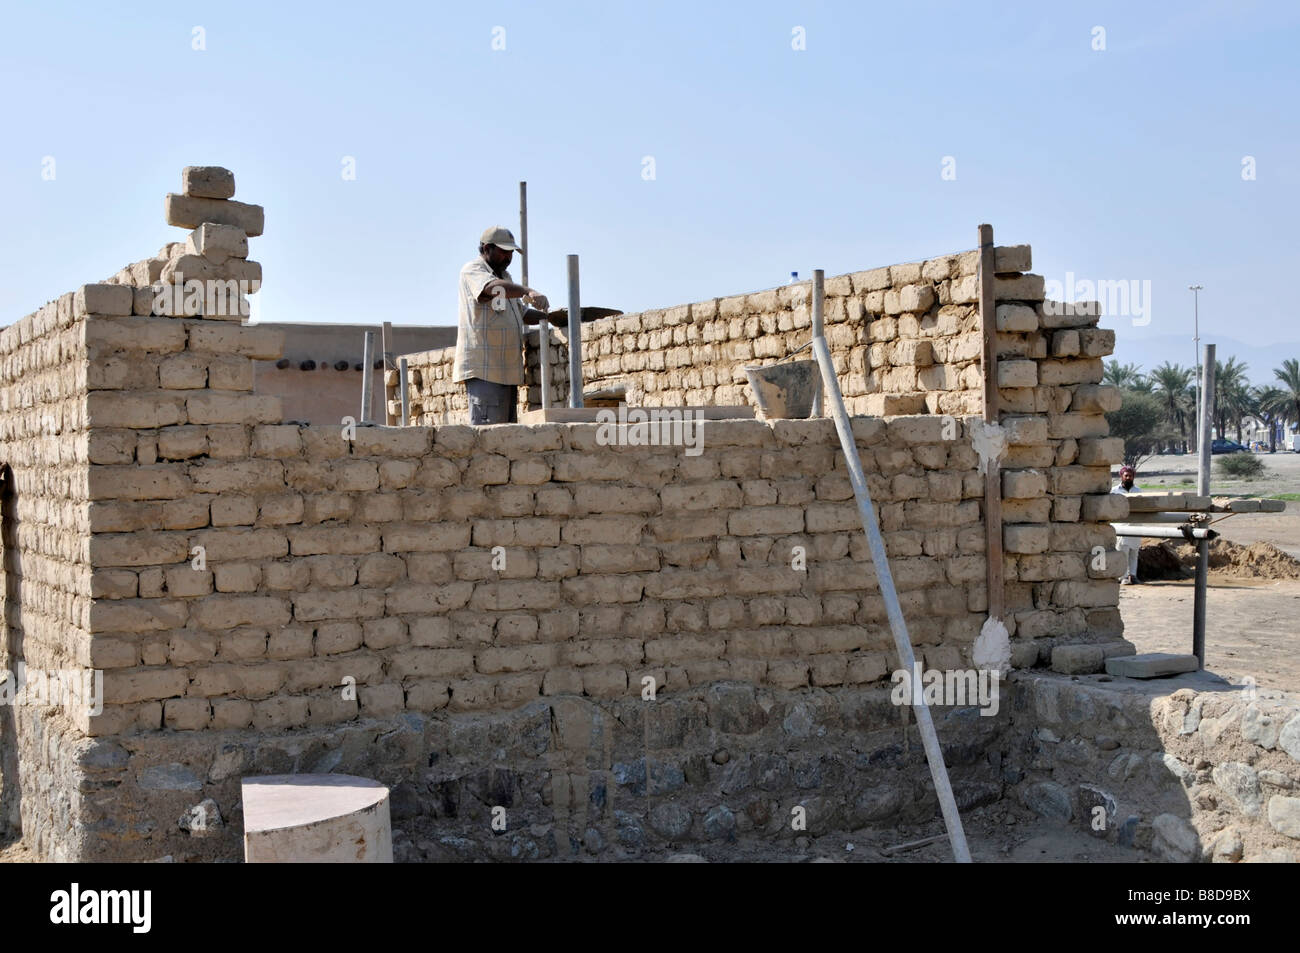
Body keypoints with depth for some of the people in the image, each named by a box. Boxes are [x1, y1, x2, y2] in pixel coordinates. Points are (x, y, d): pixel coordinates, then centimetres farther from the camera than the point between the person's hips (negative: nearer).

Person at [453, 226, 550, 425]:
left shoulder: (505, 276, 23)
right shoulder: (472, 271, -5)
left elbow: (522, 313, 29)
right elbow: (492, 287, -28)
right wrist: (528, 292, -44)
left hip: (506, 371, 9)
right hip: (483, 370, -9)